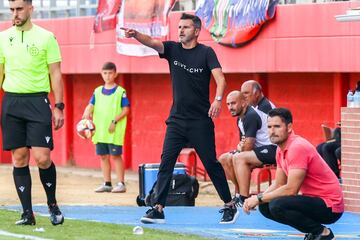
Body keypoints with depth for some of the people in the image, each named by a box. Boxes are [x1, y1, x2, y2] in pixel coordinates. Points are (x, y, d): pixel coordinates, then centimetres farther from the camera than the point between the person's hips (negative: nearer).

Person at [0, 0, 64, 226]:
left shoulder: (46, 37, 1)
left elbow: (55, 74, 2)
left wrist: (59, 107, -4)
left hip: (38, 101, -3)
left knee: (42, 158, -10)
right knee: (19, 158, 2)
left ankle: (53, 205, 12)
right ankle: (27, 213, 7)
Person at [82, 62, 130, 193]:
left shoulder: (120, 91, -3)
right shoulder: (97, 91, 11)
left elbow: (126, 109, -5)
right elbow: (90, 106, 7)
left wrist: (115, 121, -16)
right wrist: (87, 112, -16)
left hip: (115, 131, -5)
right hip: (100, 130, 5)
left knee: (116, 155, -4)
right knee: (103, 156, 8)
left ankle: (121, 184, 0)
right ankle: (107, 184, 15)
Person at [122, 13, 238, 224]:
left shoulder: (206, 52, -3)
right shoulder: (172, 49, 6)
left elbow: (220, 78, -15)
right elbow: (152, 43, -12)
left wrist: (218, 99, -34)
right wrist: (136, 35, -34)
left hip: (201, 121, -3)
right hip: (176, 120, 3)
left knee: (211, 163, 1)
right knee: (166, 162, -6)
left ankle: (230, 206, 13)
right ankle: (158, 209, -6)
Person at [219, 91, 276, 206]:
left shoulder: (251, 116, -18)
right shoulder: (241, 119, 13)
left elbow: (248, 146, -20)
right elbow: (243, 144, 19)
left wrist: (241, 148, 1)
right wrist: (240, 147, -5)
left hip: (271, 149, -11)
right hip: (259, 150, 11)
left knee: (239, 158, -31)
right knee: (224, 159, 5)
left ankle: (244, 199, -35)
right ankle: (239, 193, 4)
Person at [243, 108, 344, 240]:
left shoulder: (297, 147, -22)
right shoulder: (281, 149, 9)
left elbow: (291, 189, -25)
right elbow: (278, 184, 14)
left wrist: (259, 198, -15)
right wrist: (256, 199, -3)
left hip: (329, 206, -10)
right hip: (313, 199, 10)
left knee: (277, 206, -27)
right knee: (265, 207, 6)